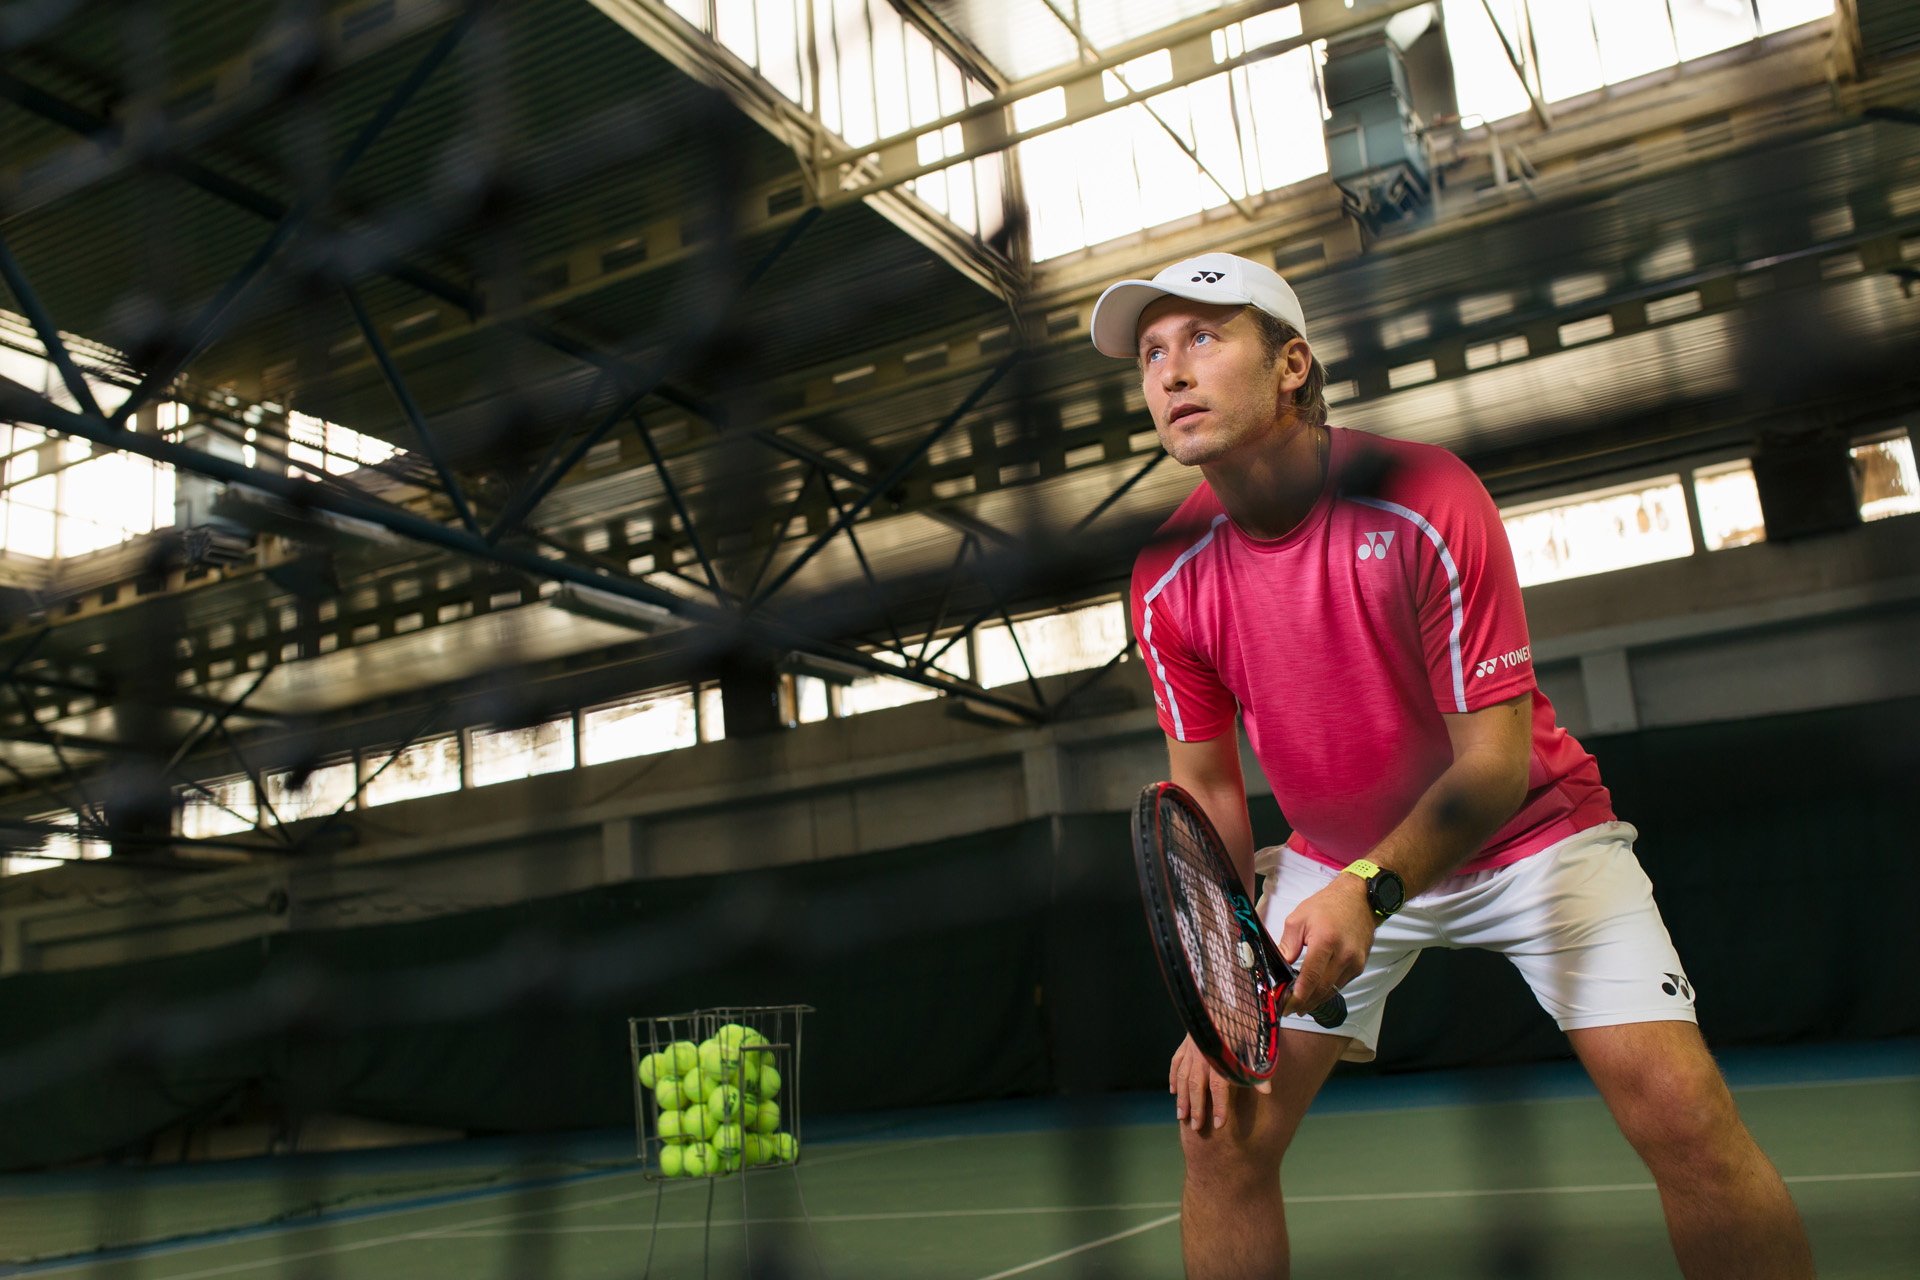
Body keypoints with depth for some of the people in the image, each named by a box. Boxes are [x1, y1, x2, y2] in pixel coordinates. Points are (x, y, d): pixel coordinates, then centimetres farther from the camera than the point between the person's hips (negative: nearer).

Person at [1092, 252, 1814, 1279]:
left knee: (1683, 1112, -19)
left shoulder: (1426, 501, -25)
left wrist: (1370, 890, -39)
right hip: (1333, 864, 3)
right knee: (1220, 1126, -4)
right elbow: (1207, 791, -4)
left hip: (1527, 834, -3)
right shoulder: (1169, 580, -12)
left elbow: (1496, 760, -23)